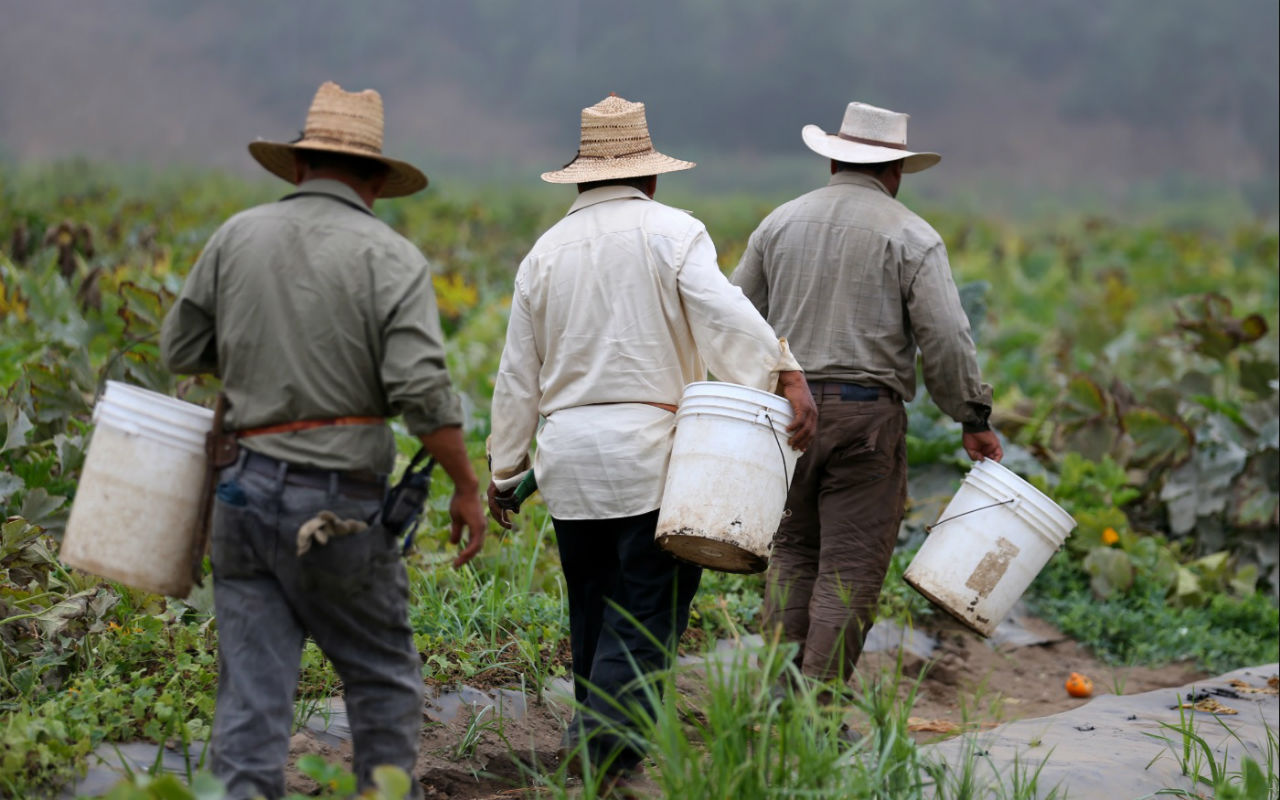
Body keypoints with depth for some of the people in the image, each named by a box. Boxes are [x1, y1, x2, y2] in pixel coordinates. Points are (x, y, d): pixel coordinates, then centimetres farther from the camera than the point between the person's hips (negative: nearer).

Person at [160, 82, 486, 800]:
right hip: (340, 497, -3)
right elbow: (421, 389, -15)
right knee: (382, 675, 12)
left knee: (252, 683, 5)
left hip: (245, 490, 4)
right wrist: (467, 487, -6)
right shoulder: (391, 258, -6)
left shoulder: (238, 237, 6)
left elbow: (180, 350, 12)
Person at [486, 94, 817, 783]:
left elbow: (517, 378, 17)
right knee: (646, 617, -6)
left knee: (592, 611, 13)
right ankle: (602, 747, -19)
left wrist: (503, 473, 24)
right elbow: (724, 316, -19)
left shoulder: (547, 250, 13)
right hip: (650, 452, -5)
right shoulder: (671, 231, -1)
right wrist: (786, 375, -24)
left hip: (568, 455, 5)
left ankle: (601, 749, 16)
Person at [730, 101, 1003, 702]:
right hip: (865, 415, -4)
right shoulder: (910, 237, -1)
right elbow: (944, 338, -8)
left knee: (792, 552, 14)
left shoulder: (781, 222, 11)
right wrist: (973, 417, 2)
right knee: (850, 566, -1)